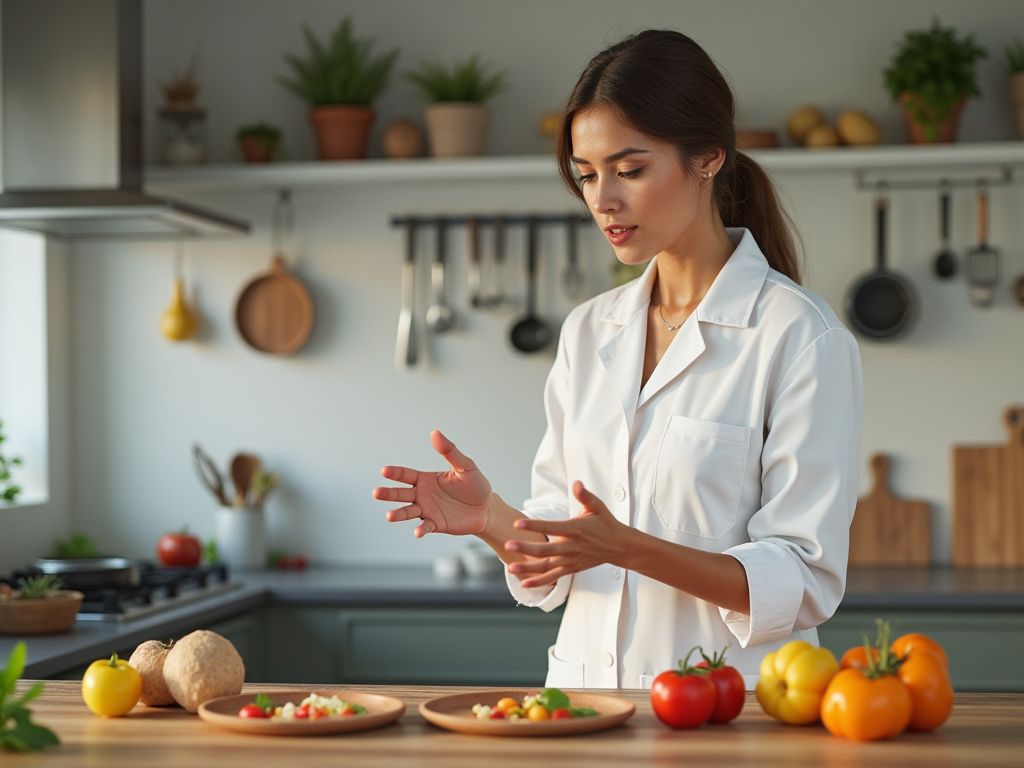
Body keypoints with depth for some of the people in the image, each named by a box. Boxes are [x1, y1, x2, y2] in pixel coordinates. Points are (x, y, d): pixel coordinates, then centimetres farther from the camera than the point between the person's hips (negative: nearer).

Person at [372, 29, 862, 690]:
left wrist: (626, 547, -21)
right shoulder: (589, 331, 12)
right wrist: (493, 518, -5)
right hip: (584, 707, 4)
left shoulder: (801, 337, -6)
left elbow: (805, 584, -9)